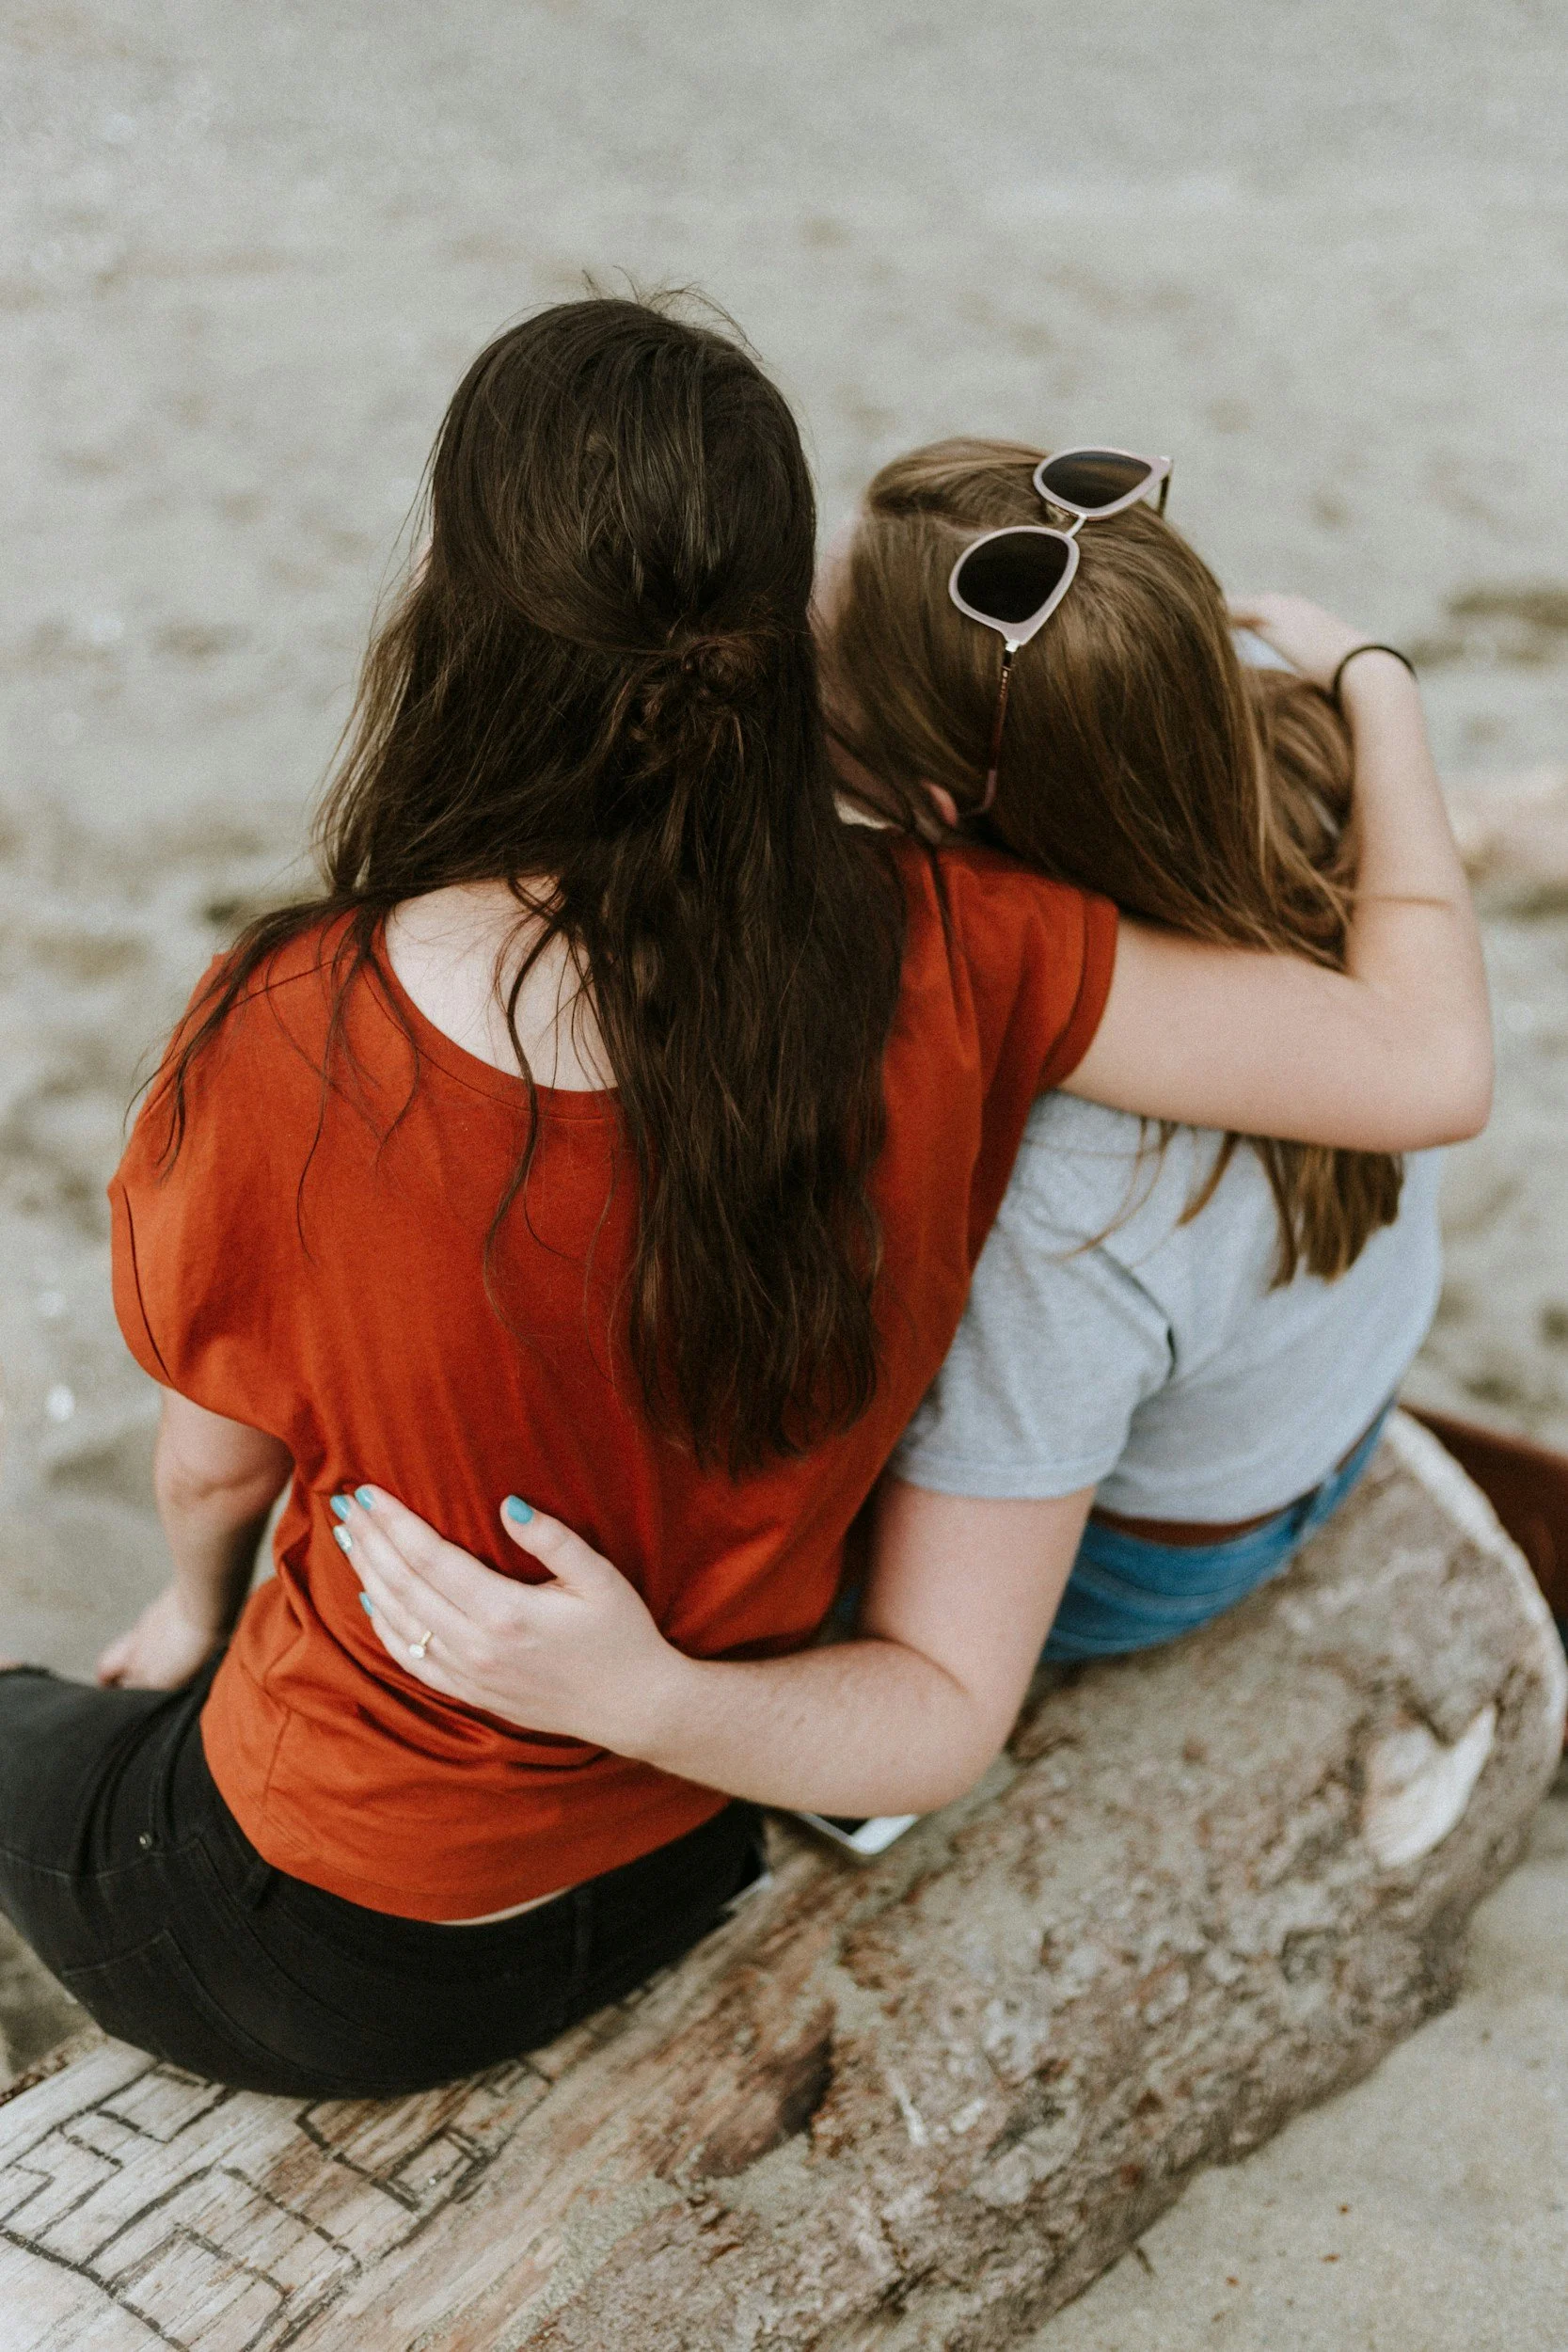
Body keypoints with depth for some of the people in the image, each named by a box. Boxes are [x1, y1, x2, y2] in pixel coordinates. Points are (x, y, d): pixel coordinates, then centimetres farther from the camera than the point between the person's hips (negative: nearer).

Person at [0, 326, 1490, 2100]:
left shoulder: (280, 1047, -31)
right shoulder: (931, 963, -26)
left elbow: (217, 1459, -12)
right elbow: (1426, 1066, -22)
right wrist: (1370, 694, -4)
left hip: (345, 1956, -3)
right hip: (684, 1862, 4)